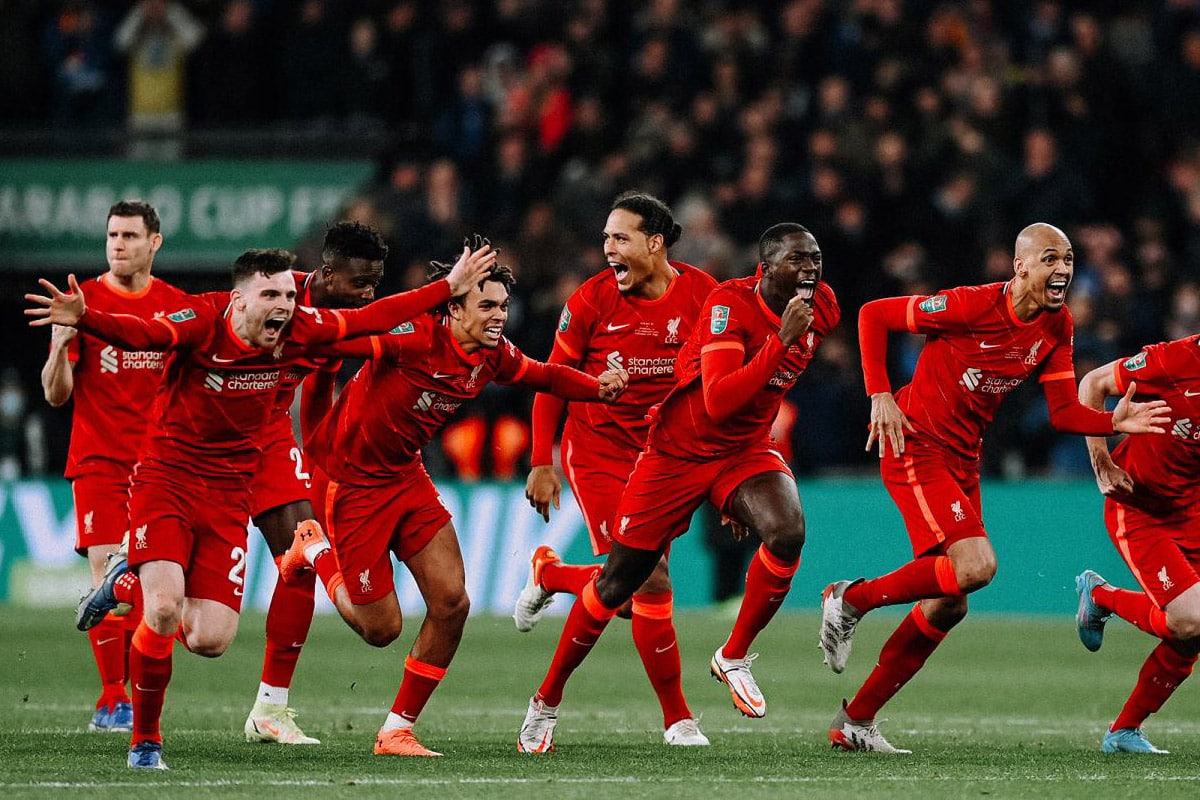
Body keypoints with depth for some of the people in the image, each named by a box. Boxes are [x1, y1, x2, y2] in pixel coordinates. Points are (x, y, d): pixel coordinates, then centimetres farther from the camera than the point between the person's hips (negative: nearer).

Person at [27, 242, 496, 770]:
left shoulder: (296, 330, -4)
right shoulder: (203, 320, -18)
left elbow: (373, 319, 8)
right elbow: (144, 333, -35)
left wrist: (450, 287, 10)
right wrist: (82, 318, -56)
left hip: (229, 496, 4)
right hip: (166, 482, -4)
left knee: (211, 641, -6)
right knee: (165, 612, -21)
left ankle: (129, 585, 25)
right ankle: (144, 740, 2)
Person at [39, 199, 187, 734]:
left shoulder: (176, 307, 7)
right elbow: (56, 394, -2)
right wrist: (61, 344, -20)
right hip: (98, 460, -2)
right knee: (108, 578, -12)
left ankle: (132, 698, 8)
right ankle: (113, 697, -6)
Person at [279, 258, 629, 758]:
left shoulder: (493, 356, -4)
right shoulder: (415, 338, -28)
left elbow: (543, 377, 13)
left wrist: (599, 388, -3)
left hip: (405, 474, 7)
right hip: (350, 479, -7)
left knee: (452, 603, -4)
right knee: (381, 629, -1)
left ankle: (396, 732, 11)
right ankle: (315, 551, 28)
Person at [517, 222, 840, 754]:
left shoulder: (820, 310, -5)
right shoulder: (730, 304, -25)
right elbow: (717, 404, -35)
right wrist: (780, 340, -41)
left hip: (746, 451, 4)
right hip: (679, 452, -4)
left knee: (788, 534, -27)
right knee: (617, 585, 3)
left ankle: (734, 658, -6)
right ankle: (547, 701, 22)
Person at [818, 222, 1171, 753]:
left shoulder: (1057, 325, 2)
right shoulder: (972, 306, -19)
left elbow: (1063, 412, 4)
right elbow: (873, 315, -12)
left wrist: (1113, 422, -15)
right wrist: (880, 395, -18)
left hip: (963, 460, 8)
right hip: (915, 445, -8)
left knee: (948, 605, 8)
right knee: (976, 566, -24)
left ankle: (856, 720, 19)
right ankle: (851, 599, -4)